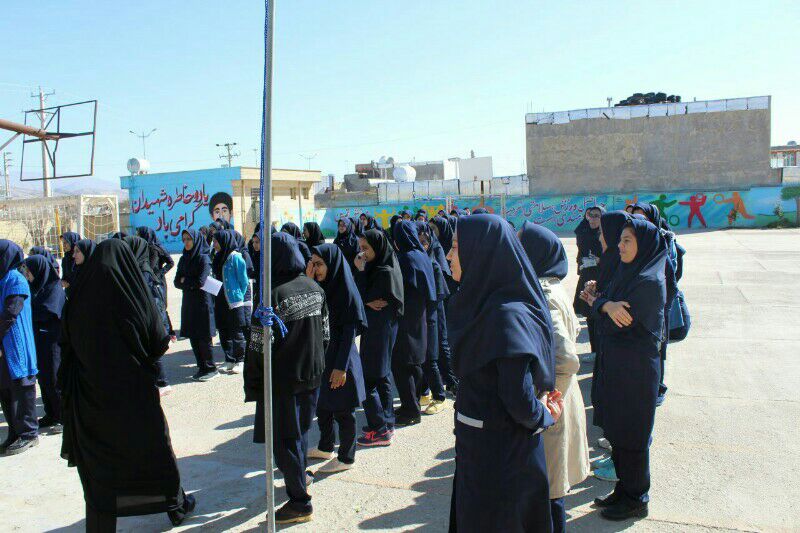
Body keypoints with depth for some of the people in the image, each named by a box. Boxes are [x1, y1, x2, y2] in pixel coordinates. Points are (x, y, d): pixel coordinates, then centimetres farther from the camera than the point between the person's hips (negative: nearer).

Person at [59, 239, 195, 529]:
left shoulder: (78, 300, -8)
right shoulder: (134, 297, -15)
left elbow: (67, 345, 0)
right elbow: (159, 344, -9)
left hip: (90, 395, 2)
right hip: (135, 393, -1)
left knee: (98, 460, 12)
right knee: (155, 448, 16)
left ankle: (100, 523, 18)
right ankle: (176, 506, 32)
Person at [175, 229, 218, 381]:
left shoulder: (204, 258, -10)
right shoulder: (183, 259, 11)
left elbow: (200, 282, -18)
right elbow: (177, 282, 6)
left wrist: (184, 281, -3)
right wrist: (191, 283, -11)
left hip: (202, 303, -7)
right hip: (188, 303, 7)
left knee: (203, 338, -3)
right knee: (193, 337, 8)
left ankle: (210, 368, 7)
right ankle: (202, 367, 17)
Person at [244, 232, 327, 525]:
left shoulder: (273, 294, -21)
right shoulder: (315, 288, -1)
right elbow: (325, 332, 8)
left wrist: (253, 383, -8)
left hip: (282, 380, -7)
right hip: (312, 374, 7)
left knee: (284, 439, 5)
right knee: (299, 430, 25)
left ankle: (300, 502, 12)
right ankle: (298, 475, 46)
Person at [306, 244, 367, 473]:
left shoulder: (346, 290, -17)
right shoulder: (321, 287, 5)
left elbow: (350, 330, -18)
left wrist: (341, 366, -19)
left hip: (339, 358, -8)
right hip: (322, 355, 8)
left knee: (342, 410, 5)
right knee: (322, 404, 20)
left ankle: (346, 458, 19)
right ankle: (325, 447, 39)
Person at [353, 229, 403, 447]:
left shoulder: (386, 272, -19)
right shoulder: (376, 267, 10)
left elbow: (365, 298, -17)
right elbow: (365, 298, 9)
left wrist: (361, 272, -13)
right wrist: (370, 302, -11)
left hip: (380, 330, -10)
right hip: (376, 328, 10)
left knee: (368, 379, -5)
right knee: (381, 375, 15)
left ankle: (380, 430, 2)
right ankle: (386, 422, 25)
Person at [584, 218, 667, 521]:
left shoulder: (649, 282, -19)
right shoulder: (627, 272, 8)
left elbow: (618, 323, -22)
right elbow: (608, 307, 1)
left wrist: (599, 303, -5)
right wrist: (606, 305, -20)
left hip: (636, 370, -8)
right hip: (616, 365, 8)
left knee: (632, 435, 5)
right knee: (617, 431, 17)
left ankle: (636, 500, 21)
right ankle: (624, 489, 33)